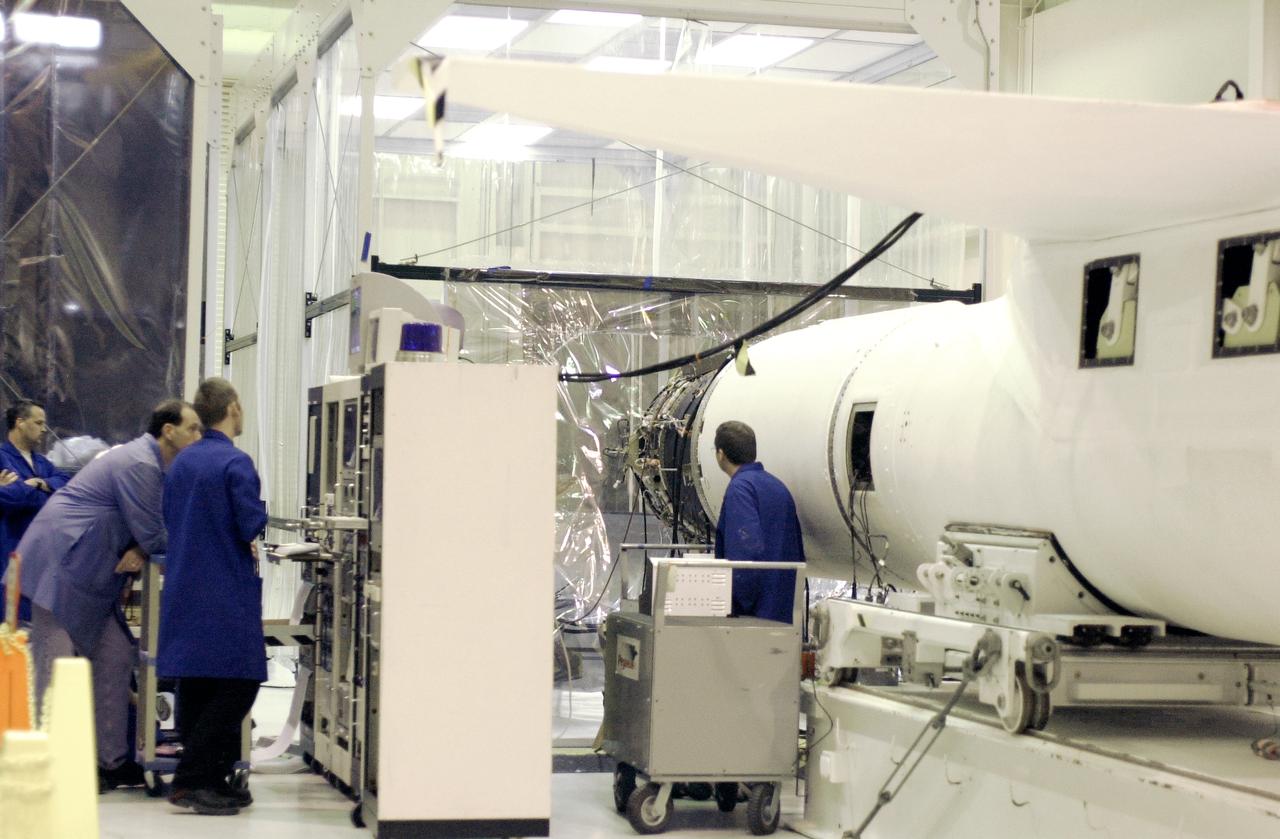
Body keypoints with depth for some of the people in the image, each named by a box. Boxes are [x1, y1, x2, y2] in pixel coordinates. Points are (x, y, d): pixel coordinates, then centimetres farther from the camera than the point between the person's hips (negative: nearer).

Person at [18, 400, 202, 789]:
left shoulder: (156, 465, 13)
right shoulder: (138, 464, -19)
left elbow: (152, 530, 13)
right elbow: (152, 534, -21)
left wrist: (141, 549, -8)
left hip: (89, 576, 11)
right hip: (59, 566, -11)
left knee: (115, 659, 10)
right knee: (57, 665, -7)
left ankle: (111, 760, 16)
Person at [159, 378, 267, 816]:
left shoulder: (181, 463, 11)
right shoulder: (235, 463, -13)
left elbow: (167, 523, 17)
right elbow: (252, 527, -16)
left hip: (184, 592, 8)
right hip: (226, 594, -8)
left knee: (195, 688, 11)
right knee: (238, 684, -4)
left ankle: (210, 779, 17)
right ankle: (191, 780, -9)